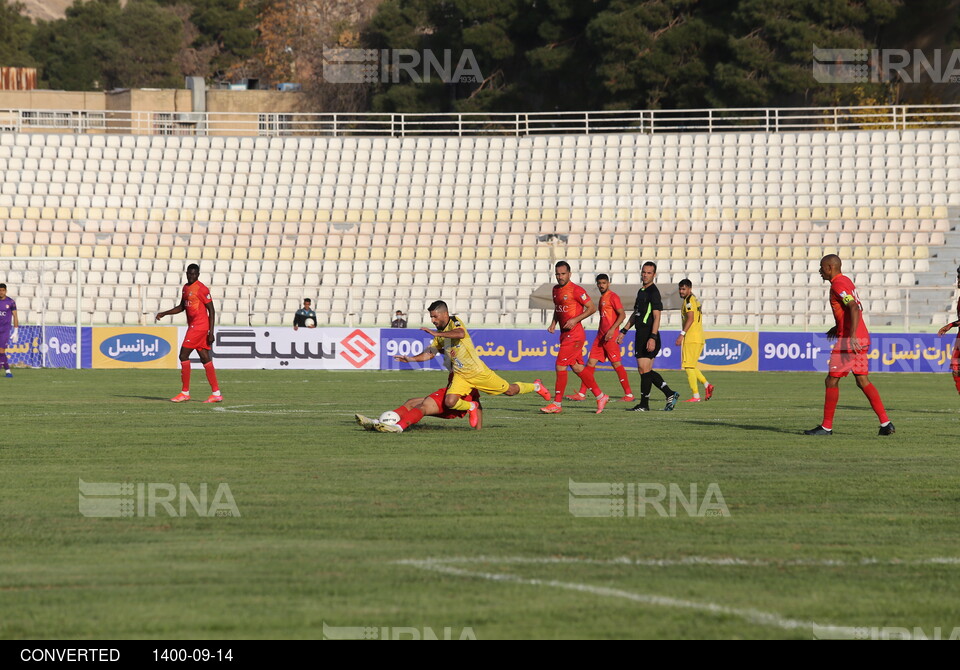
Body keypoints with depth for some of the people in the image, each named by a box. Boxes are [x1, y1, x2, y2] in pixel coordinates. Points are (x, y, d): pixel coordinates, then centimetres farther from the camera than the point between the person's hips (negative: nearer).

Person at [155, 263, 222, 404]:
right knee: (205, 359, 7)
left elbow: (211, 311, -12)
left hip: (198, 327, -9)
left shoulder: (201, 289, -12)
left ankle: (185, 392, -5)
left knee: (183, 355, -9)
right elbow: (182, 307, 28)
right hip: (193, 326, 9)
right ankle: (216, 393, 6)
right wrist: (164, 313, 18)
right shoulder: (186, 288, 15)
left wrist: (211, 332, -16)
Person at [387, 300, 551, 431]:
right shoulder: (439, 337, 10)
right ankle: (471, 407, 11)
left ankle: (536, 386, 36)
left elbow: (460, 334, -35)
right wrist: (411, 359, -4)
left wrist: (436, 333, -39)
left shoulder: (455, 322, -13)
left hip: (478, 371, -5)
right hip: (460, 376, 5)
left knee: (510, 391, 6)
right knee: (449, 402, -21)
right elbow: (428, 354, 13)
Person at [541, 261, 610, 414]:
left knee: (560, 365, -11)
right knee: (578, 368, 11)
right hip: (564, 333, 9)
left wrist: (575, 320, -19)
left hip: (574, 334, -9)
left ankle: (557, 404, -5)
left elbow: (592, 308, -11)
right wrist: (554, 323, 9)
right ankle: (600, 396, 21)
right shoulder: (556, 289, 12)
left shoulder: (576, 290, -13)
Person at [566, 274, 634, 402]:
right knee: (591, 362, 4)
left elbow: (622, 315, -15)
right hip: (601, 336, 9)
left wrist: (612, 329, -23)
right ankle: (582, 394, 4)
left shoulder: (613, 297, -8)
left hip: (610, 336, -9)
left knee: (616, 364, -7)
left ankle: (629, 395, -2)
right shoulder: (602, 298, 19)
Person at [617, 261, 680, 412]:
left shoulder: (653, 292, -10)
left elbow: (657, 316, -17)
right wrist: (623, 331, 26)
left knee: (644, 369, -7)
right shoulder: (641, 291, 19)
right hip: (641, 335, 10)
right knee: (646, 371, 10)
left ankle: (644, 404, -2)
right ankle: (670, 394, 16)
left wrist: (653, 337, -25)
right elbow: (635, 314, 28)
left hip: (648, 336, -10)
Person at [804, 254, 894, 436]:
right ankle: (885, 423, 3)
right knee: (862, 381, 10)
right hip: (862, 337, 10)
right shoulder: (846, 281, 17)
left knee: (832, 381, -1)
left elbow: (854, 308, -25)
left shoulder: (838, 285, -13)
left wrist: (852, 336, -30)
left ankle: (826, 426, 4)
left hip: (849, 340, -10)